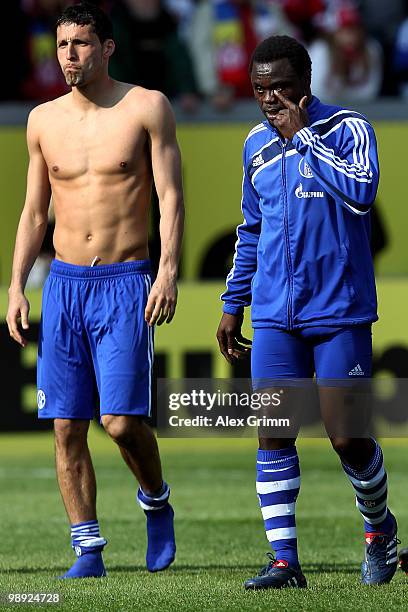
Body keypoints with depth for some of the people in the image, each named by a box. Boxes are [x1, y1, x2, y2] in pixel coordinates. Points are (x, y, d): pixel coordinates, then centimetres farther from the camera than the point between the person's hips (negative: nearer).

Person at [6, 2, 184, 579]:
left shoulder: (147, 107, -1)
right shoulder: (44, 120, 10)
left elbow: (171, 195, -4)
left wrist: (169, 271, -16)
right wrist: (16, 286, 7)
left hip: (126, 282, -4)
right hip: (63, 284, 4)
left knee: (121, 419, -13)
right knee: (67, 425, -1)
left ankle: (156, 502, 16)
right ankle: (87, 548, 5)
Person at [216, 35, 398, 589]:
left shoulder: (347, 128, -5)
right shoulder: (257, 144, 12)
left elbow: (361, 192, -25)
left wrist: (303, 135, -19)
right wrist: (233, 305, 21)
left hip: (340, 313, -5)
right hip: (275, 316, 5)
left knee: (347, 438, -3)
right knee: (272, 434, -5)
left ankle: (380, 527, 24)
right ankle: (284, 561, -2)